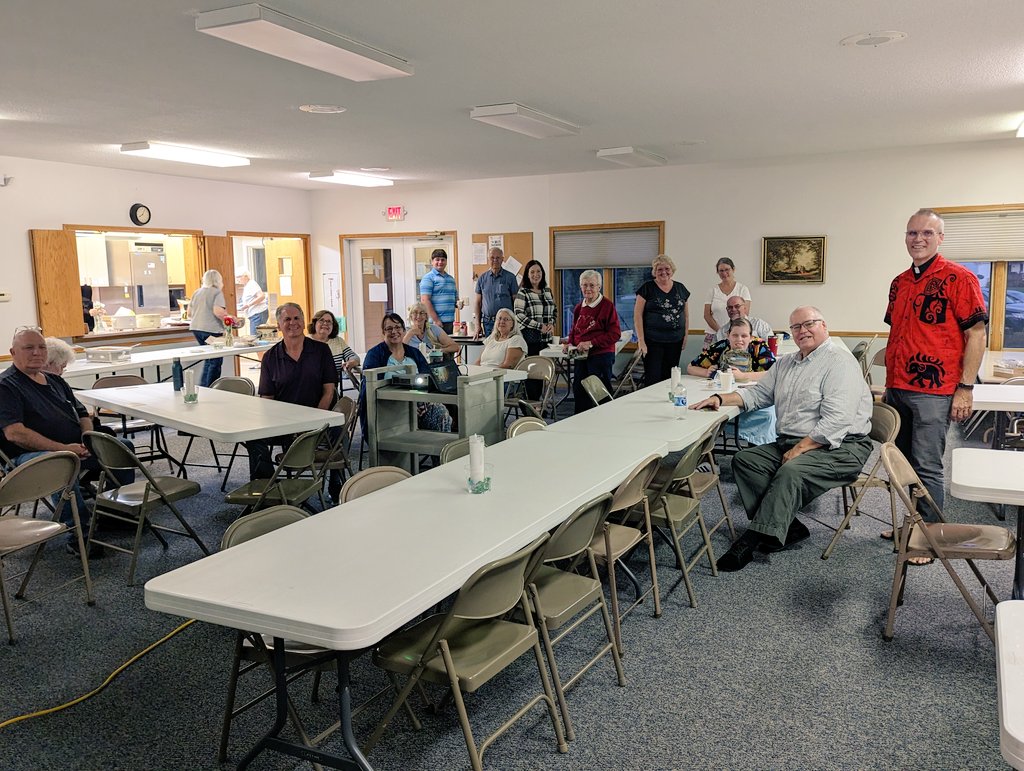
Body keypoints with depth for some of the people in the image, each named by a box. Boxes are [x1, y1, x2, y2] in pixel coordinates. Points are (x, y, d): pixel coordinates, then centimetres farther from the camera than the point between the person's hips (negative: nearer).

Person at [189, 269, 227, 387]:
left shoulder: (197, 292, 13)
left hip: (196, 328, 7)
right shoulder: (217, 292, -6)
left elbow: (189, 313, 17)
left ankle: (202, 387, 18)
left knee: (209, 360, 17)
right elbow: (218, 311, -20)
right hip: (211, 329, -7)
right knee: (215, 361, 2)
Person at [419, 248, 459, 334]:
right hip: (437, 322, -7)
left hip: (450, 322, 7)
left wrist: (458, 303, 1)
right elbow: (425, 300, -12)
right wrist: (436, 320, -17)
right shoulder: (428, 278, -4)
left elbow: (455, 298, 26)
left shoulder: (451, 279, 19)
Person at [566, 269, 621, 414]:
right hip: (580, 356, 7)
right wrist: (569, 342, 3)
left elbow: (614, 334, -14)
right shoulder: (579, 307, 10)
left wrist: (591, 343, -20)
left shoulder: (607, 305, -9)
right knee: (579, 391, 12)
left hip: (601, 355, -7)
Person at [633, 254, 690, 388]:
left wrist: (685, 335, 8)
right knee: (653, 378, -7)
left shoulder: (680, 288, 11)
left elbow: (686, 315, 18)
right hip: (652, 342, -4)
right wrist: (641, 341, -11)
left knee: (670, 377, 6)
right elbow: (637, 314, -5)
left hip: (675, 342, 4)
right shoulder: (647, 288, -1)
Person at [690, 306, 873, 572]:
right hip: (789, 443, 9)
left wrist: (800, 449, -22)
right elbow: (758, 393, 22)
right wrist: (720, 398, 5)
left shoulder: (839, 361, -10)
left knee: (792, 471, -33)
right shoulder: (785, 363, 18)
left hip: (838, 448, -8)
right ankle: (788, 526, -15)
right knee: (744, 459, -9)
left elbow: (836, 421, -19)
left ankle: (752, 539, -28)